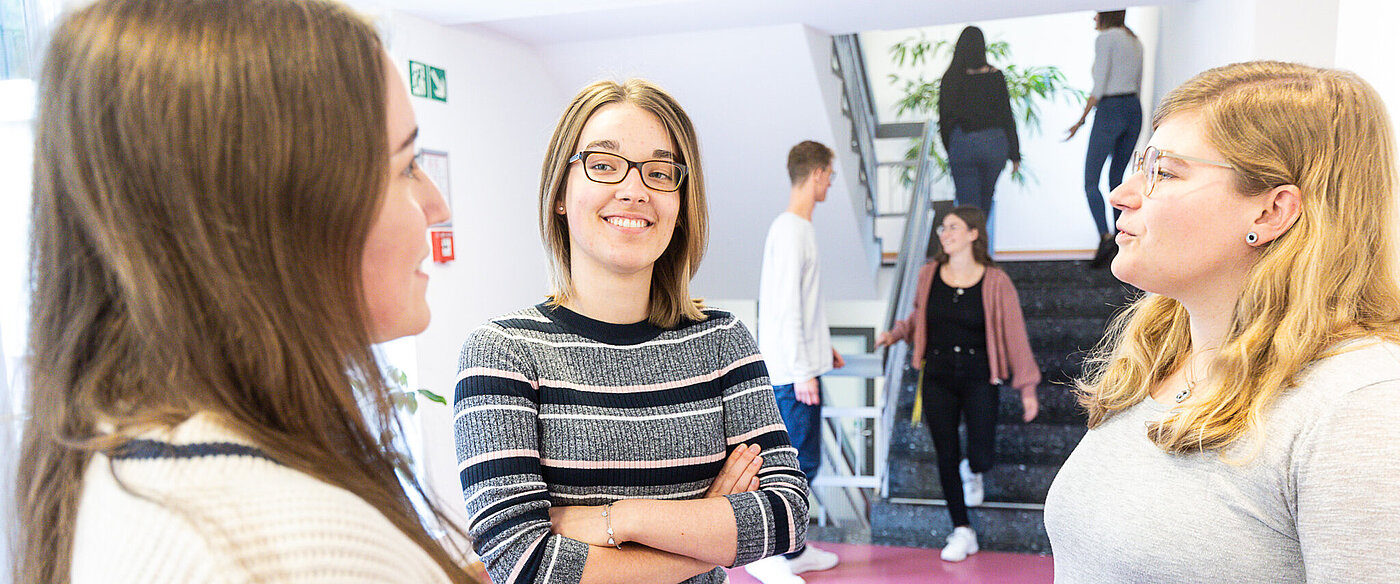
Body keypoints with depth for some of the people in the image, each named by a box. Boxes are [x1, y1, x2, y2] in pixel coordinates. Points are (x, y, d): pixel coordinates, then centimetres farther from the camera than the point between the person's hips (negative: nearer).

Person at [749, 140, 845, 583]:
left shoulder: (797, 227, 14)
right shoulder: (791, 230, -17)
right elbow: (787, 306, -21)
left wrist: (821, 348, 24)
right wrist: (803, 371, -20)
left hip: (800, 366, 10)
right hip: (794, 371, -10)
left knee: (801, 460, 15)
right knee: (800, 463, -4)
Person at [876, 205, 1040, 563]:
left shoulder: (995, 282, -8)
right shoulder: (929, 275, 1)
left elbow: (1015, 336, -4)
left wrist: (1027, 388, -3)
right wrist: (896, 333, 3)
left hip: (978, 376, -2)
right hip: (937, 377, 3)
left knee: (982, 457, -7)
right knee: (946, 455, 4)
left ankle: (972, 472, 34)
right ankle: (962, 532, 21)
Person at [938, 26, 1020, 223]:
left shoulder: (950, 79, -1)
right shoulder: (995, 76, -3)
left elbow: (944, 119, 4)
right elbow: (1007, 116, -2)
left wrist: (950, 150, 17)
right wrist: (1014, 154, 4)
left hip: (961, 145, -1)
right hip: (994, 144, 1)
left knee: (968, 204, 2)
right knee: (986, 196, 22)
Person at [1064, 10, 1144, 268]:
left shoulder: (1105, 38, -8)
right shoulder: (1135, 41, 16)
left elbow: (1099, 86, -14)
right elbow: (1138, 85, 18)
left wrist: (1081, 120, -10)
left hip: (1110, 111, -8)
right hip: (1134, 110, 8)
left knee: (1091, 181, -3)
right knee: (1116, 179, 15)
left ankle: (1105, 236, -20)